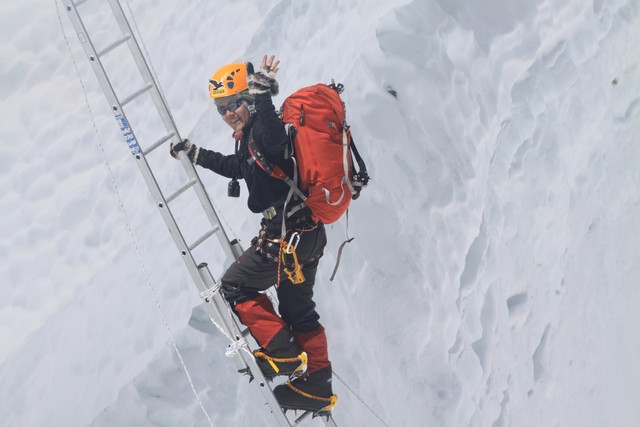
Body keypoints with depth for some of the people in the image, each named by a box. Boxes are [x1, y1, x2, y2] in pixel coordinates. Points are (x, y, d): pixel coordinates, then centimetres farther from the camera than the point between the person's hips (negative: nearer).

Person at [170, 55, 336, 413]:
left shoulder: (265, 131, -18)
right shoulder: (251, 136, 12)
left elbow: (273, 139, -44)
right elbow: (238, 166, 31)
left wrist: (263, 95, -56)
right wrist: (196, 154, 37)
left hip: (286, 235, -10)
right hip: (306, 233, 10)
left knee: (235, 285, 5)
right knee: (298, 310, 17)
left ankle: (284, 355, 4)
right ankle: (317, 387, 25)